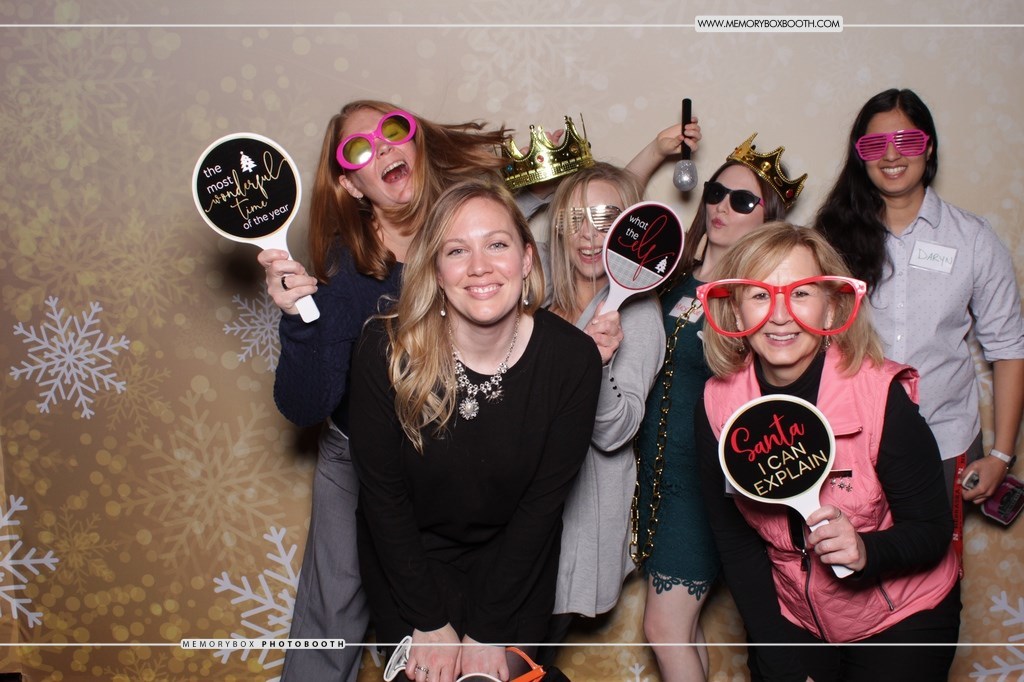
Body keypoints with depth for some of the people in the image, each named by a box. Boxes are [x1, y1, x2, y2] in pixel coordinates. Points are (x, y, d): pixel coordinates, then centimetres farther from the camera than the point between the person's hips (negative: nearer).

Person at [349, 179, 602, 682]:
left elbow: (543, 501, -13)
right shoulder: (385, 349, -23)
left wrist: (487, 631, -11)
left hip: (514, 561, 1)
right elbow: (383, 493, -13)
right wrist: (430, 623, -10)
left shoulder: (572, 356, -20)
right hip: (409, 558, 0)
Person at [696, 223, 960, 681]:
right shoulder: (717, 406, -14)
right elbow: (736, 546, -8)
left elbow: (933, 530, -14)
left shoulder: (882, 396, -22)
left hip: (903, 618, -2)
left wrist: (866, 551, -35)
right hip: (790, 619, 2)